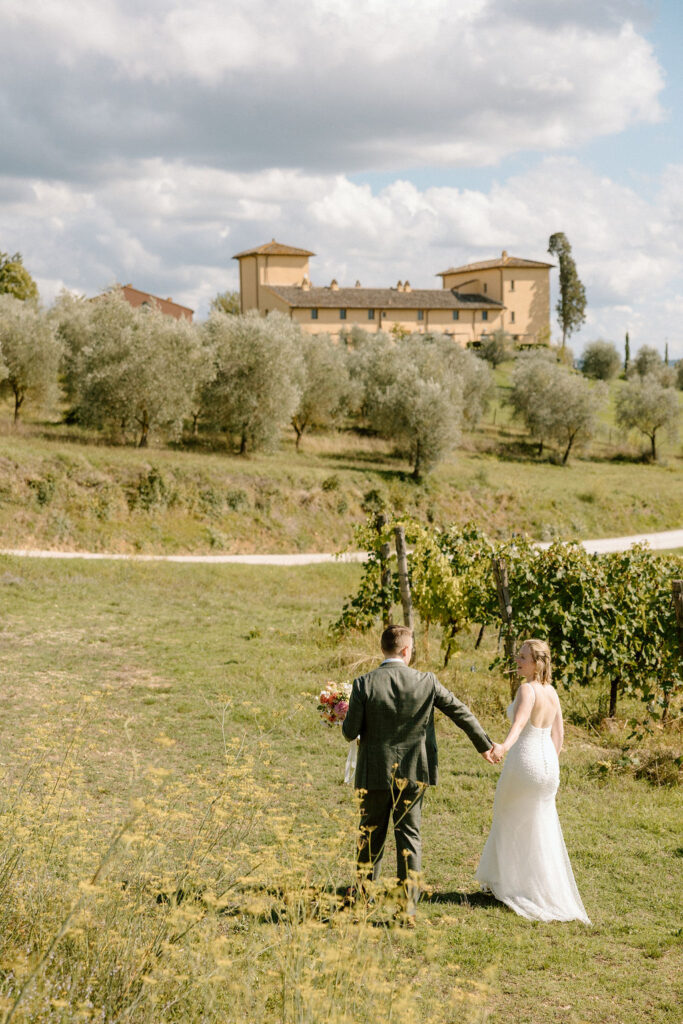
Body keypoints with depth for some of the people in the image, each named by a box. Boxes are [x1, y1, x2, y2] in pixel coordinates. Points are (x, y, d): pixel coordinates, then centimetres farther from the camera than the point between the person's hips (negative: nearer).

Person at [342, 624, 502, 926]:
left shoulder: (364, 684, -12)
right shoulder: (426, 682, -6)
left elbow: (350, 731, -9)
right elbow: (461, 713, 5)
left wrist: (348, 719, 15)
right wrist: (485, 745, 19)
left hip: (375, 772, -1)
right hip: (412, 774, 1)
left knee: (370, 838, 12)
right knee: (409, 837, 9)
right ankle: (408, 909, 9)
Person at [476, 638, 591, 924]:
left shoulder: (527, 689, -16)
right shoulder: (552, 692, 7)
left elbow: (519, 723, -34)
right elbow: (558, 735, 13)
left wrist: (504, 745, -50)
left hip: (523, 761, -7)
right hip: (548, 763, 7)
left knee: (511, 824, 11)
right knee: (541, 831, 16)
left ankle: (509, 885, 19)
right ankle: (546, 888, 21)